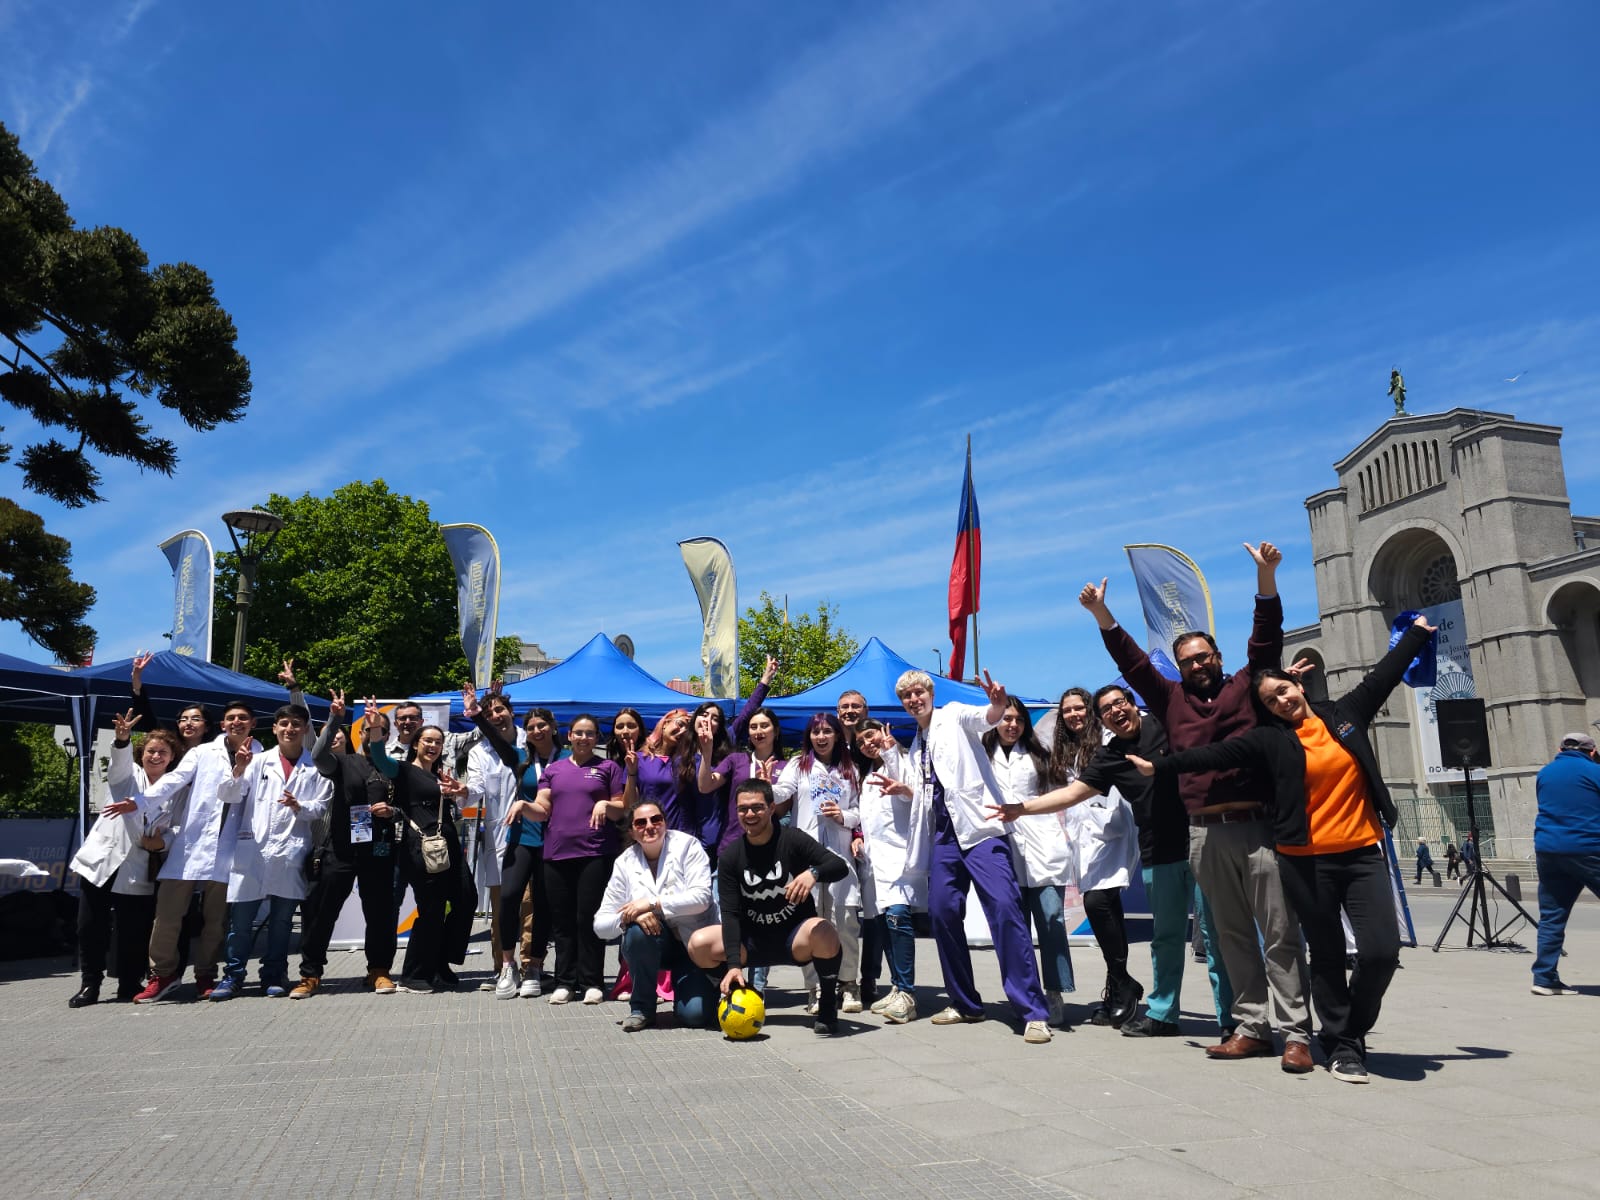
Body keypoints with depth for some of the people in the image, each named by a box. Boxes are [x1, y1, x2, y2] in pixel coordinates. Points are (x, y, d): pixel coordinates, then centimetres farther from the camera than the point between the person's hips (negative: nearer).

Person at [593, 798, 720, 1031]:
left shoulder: (686, 845, -6)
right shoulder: (625, 863, -1)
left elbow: (701, 897, -18)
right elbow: (601, 926, -5)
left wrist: (653, 903, -25)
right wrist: (631, 916, -26)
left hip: (693, 942, -2)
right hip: (652, 940, 2)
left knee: (696, 1014, -22)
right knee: (637, 931, -33)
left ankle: (683, 986, 16)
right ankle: (642, 1007, -9)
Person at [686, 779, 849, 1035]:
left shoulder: (792, 840, -11)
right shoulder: (730, 857, -6)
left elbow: (841, 866, -20)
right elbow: (730, 913, -12)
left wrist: (813, 873, -43)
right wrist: (733, 965, -25)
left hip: (795, 937, -2)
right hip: (752, 941, 2)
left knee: (824, 934, -36)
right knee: (699, 944, -21)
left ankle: (828, 1006, -7)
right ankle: (735, 990, 9)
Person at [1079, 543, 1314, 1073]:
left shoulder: (1246, 688, 10)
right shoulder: (1172, 699, 16)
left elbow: (1267, 637, 1)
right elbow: (1132, 663, 13)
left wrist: (1265, 576, -10)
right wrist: (1102, 616, 6)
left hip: (1260, 825, -3)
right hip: (1206, 832, 3)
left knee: (1280, 933, -1)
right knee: (1233, 934, 9)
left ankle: (1296, 1033, 3)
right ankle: (1251, 1027, 16)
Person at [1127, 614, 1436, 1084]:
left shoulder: (1345, 713, 8)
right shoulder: (1269, 739, -1)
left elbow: (1383, 674, 17)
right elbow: (1216, 754, -3)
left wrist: (1418, 632, 26)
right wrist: (1161, 765, -7)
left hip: (1363, 854, 2)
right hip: (1306, 862, -2)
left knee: (1382, 949, -8)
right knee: (1327, 955, 5)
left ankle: (1352, 1031, 14)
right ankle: (1341, 1044, 19)